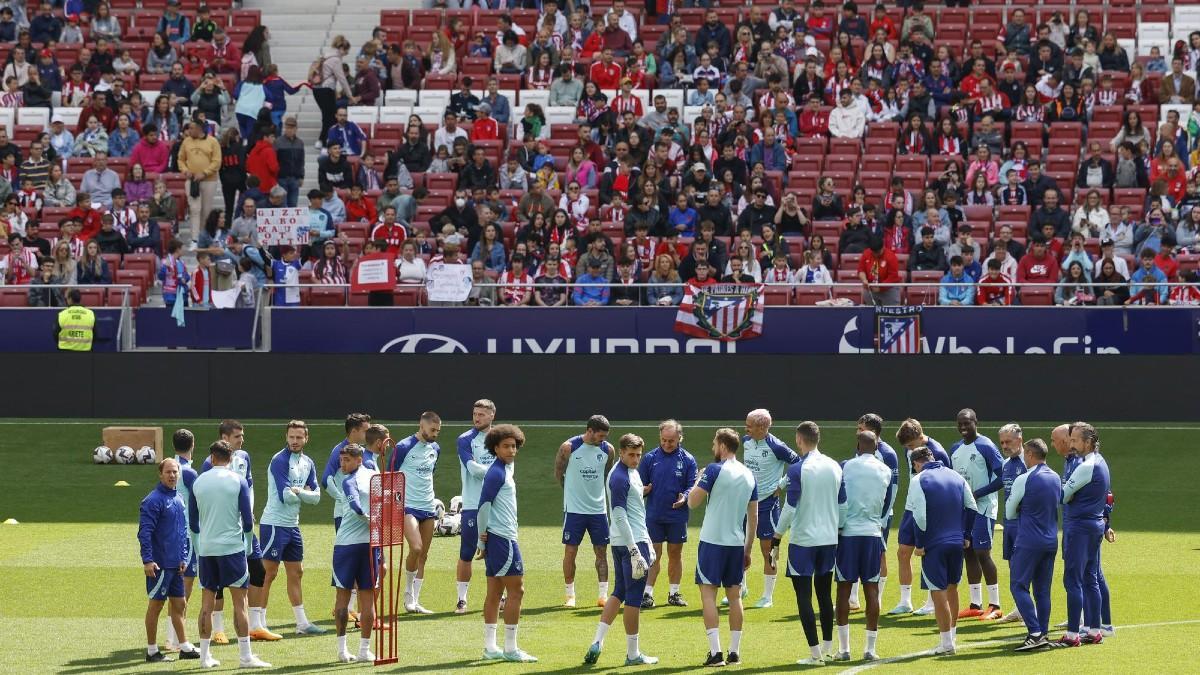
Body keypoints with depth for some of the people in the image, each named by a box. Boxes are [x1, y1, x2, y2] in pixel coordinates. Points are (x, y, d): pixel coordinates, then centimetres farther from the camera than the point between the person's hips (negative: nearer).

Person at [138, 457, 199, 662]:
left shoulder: (178, 499, 13)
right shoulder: (153, 500, -12)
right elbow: (145, 532, -17)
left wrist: (184, 558, 13)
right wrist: (147, 560, -22)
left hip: (176, 564, 8)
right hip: (160, 564, -8)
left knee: (179, 604, 12)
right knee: (156, 604, 0)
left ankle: (185, 647, 18)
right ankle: (152, 651, 6)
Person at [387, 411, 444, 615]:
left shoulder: (435, 449, 11)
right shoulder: (403, 447, -8)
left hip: (428, 508, 6)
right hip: (407, 506, -6)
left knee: (423, 556, 5)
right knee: (415, 548, -21)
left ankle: (414, 602, 9)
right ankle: (409, 591, -1)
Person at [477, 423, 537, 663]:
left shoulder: (506, 469, 16)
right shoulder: (496, 472, -13)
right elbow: (484, 505, -17)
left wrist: (484, 540, 11)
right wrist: (483, 539, -15)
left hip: (498, 539, 10)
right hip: (501, 538, -10)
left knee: (495, 593, 10)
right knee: (515, 591, -8)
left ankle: (490, 647, 12)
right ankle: (510, 649, -7)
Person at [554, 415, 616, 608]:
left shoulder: (608, 450, -1)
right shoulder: (568, 448, -10)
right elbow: (558, 474, 2)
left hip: (598, 509, 3)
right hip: (574, 509, -3)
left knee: (601, 551, 2)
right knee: (570, 551, 0)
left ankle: (604, 595, 5)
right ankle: (570, 595, 10)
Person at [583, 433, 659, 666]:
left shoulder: (633, 472, 15)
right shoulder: (620, 477, -16)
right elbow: (620, 515, -20)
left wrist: (646, 543, 25)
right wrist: (635, 550, -22)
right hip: (631, 542, -10)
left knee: (619, 592, 13)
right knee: (634, 598, -2)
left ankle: (597, 643, 10)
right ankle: (633, 654, 5)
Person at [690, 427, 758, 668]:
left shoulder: (714, 470, -10)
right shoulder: (749, 475, 9)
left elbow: (693, 502, -8)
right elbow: (753, 517, 12)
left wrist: (699, 480, 10)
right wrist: (748, 549, 19)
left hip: (712, 541, -5)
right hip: (737, 543, 5)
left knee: (708, 594, -2)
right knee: (734, 595, 11)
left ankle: (715, 652, -10)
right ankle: (735, 651, 11)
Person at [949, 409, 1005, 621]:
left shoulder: (986, 446, -11)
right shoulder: (955, 449, 13)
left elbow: (1002, 477, -15)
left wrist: (977, 494, -18)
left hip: (982, 507, -8)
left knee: (982, 553, -9)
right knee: (969, 553, 8)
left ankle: (995, 606, -4)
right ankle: (975, 605, 14)